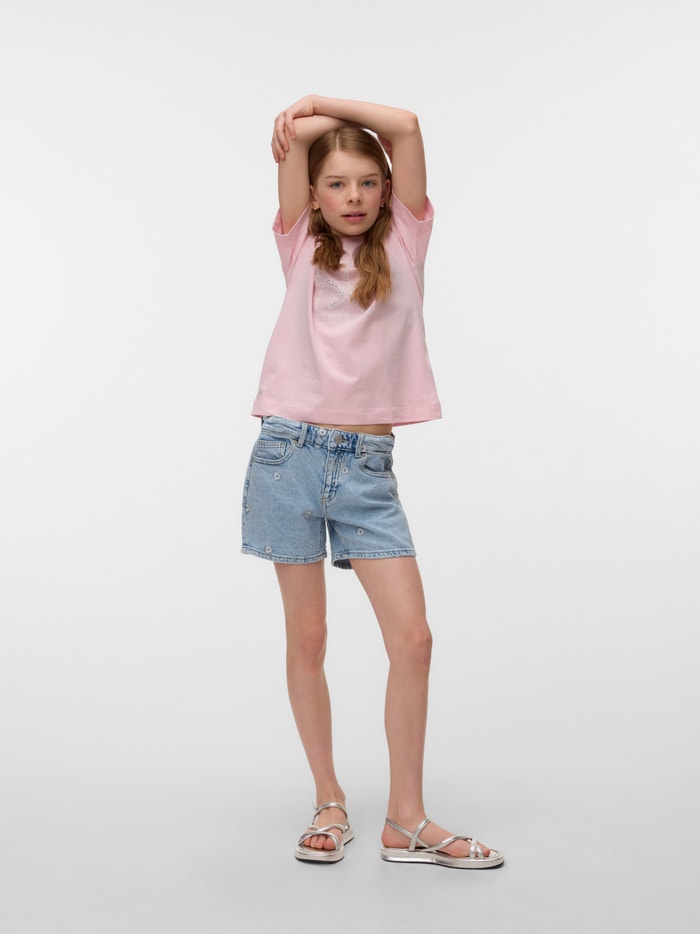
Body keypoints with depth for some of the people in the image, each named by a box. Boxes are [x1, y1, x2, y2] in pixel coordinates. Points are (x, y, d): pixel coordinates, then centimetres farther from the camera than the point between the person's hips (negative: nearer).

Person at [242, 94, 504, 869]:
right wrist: (310, 125, 17)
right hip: (290, 451, 0)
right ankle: (330, 806, 22)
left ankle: (406, 820, 10)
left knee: (413, 638, -5)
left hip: (368, 465, 1)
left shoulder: (404, 244, 10)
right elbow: (293, 133, 0)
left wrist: (320, 102, 11)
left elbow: (406, 126, 2)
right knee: (306, 640, 5)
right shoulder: (301, 249, 9)